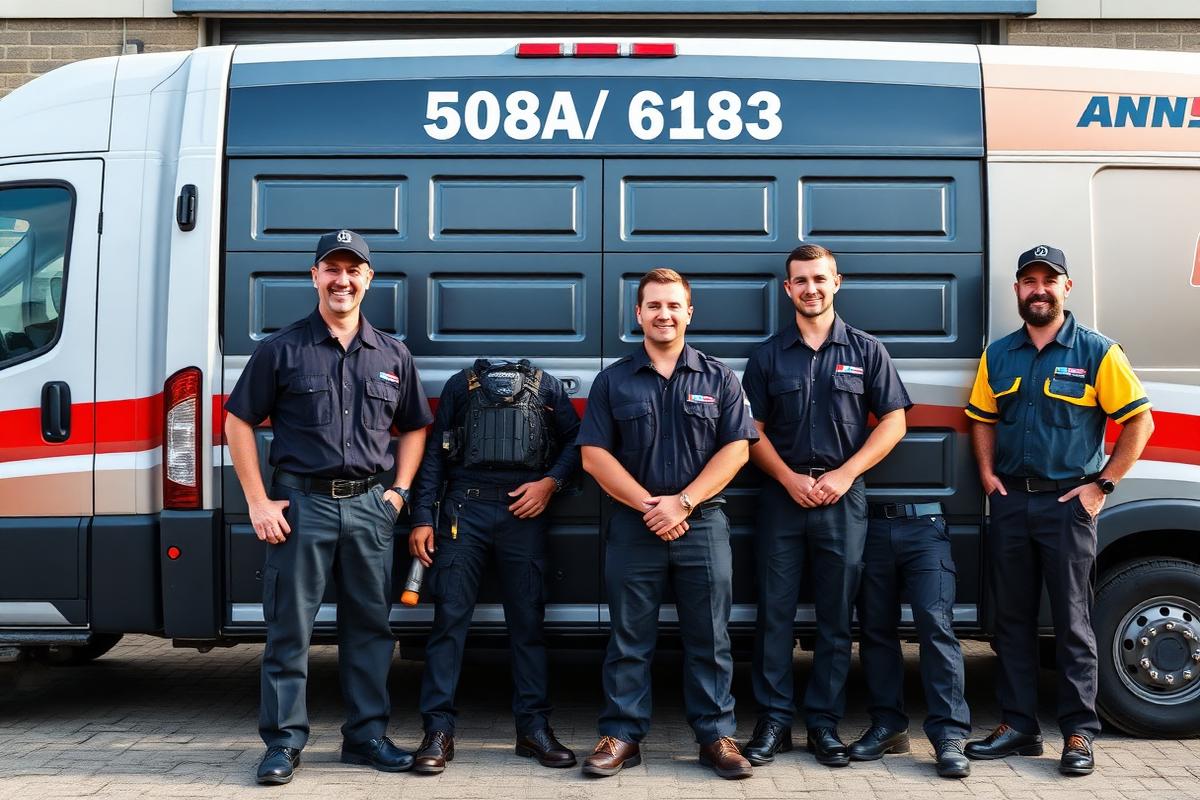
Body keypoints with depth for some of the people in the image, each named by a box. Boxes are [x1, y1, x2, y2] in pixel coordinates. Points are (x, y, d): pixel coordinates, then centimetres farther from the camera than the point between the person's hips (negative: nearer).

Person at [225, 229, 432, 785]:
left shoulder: (392, 356, 11)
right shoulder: (282, 349, 2)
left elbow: (414, 427, 20)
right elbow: (238, 421, 3)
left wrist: (399, 491, 7)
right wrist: (258, 502, -4)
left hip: (369, 505, 3)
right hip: (302, 503, -3)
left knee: (369, 624, 9)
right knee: (289, 627, 1)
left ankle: (367, 735, 20)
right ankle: (284, 741, 11)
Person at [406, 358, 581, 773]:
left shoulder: (547, 385, 17)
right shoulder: (460, 384, 16)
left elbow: (576, 440, 12)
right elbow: (433, 454, 11)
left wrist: (550, 483, -6)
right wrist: (422, 519, 2)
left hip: (525, 511, 0)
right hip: (465, 508, 0)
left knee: (527, 620, 2)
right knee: (449, 617, -4)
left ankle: (534, 727, 10)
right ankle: (438, 731, 0)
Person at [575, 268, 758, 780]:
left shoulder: (718, 378, 7)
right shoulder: (613, 381, 6)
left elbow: (735, 449, -1)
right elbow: (594, 454, -1)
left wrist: (683, 502, -12)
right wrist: (648, 505, -12)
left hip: (703, 525, 0)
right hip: (633, 526, 0)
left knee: (709, 639, 5)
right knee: (629, 639, 5)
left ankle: (716, 736, 14)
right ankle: (622, 736, 14)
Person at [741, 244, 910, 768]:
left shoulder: (866, 350, 7)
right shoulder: (768, 355, 8)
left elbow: (893, 422, 3)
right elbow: (752, 431, 6)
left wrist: (843, 475, -8)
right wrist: (790, 479, -9)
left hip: (843, 499, 0)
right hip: (781, 495, 1)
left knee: (835, 618, 3)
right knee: (775, 613, 1)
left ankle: (824, 724, 12)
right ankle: (773, 721, 9)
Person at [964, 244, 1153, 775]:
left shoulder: (1097, 352, -3)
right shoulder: (998, 355, 9)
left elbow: (1139, 421, -3)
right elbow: (982, 419, 19)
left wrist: (1103, 484, -8)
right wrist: (987, 472, 5)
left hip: (1067, 502, -4)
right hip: (1010, 501, 4)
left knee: (1072, 622, 1)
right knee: (1012, 618, 10)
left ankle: (1080, 733, 10)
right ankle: (1017, 726, 19)